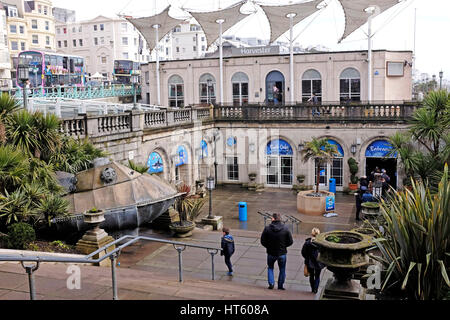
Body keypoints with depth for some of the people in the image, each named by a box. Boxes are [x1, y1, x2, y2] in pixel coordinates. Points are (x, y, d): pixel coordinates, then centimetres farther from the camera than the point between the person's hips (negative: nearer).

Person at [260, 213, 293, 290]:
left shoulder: (267, 228, -13)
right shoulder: (285, 229, -11)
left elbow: (263, 241, -7)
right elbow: (290, 241, -5)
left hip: (271, 253, 0)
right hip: (282, 253, 0)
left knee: (270, 268, 22)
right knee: (282, 270, 18)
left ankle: (271, 283, 10)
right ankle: (280, 286, 22)